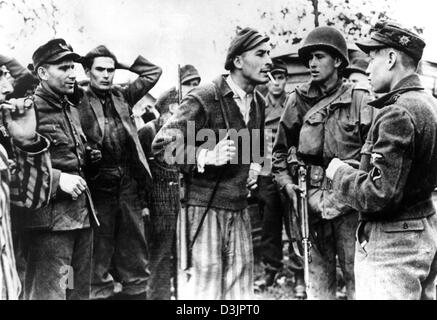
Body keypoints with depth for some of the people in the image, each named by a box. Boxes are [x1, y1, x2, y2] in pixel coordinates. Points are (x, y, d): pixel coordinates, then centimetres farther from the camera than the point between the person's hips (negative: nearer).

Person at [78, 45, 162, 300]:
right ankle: (100, 291, 15)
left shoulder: (122, 96, 11)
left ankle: (135, 290, 21)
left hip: (130, 182, 4)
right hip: (99, 184, -4)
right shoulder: (79, 101, -3)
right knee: (99, 253, 4)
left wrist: (121, 62, 8)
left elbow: (154, 71, 15)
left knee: (134, 254, 11)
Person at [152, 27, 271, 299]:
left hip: (240, 210, 7)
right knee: (204, 289, -3)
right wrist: (207, 156, -24)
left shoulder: (258, 102, 12)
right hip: (204, 208, -7)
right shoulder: (203, 99, -11)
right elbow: (162, 145, -13)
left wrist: (255, 166, 10)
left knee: (240, 290, 10)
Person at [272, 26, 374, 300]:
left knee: (358, 274, 3)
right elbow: (280, 150, 15)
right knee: (318, 278, 11)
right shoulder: (298, 100, 6)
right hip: (312, 201, 3)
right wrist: (287, 183, 3)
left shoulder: (359, 100, -2)